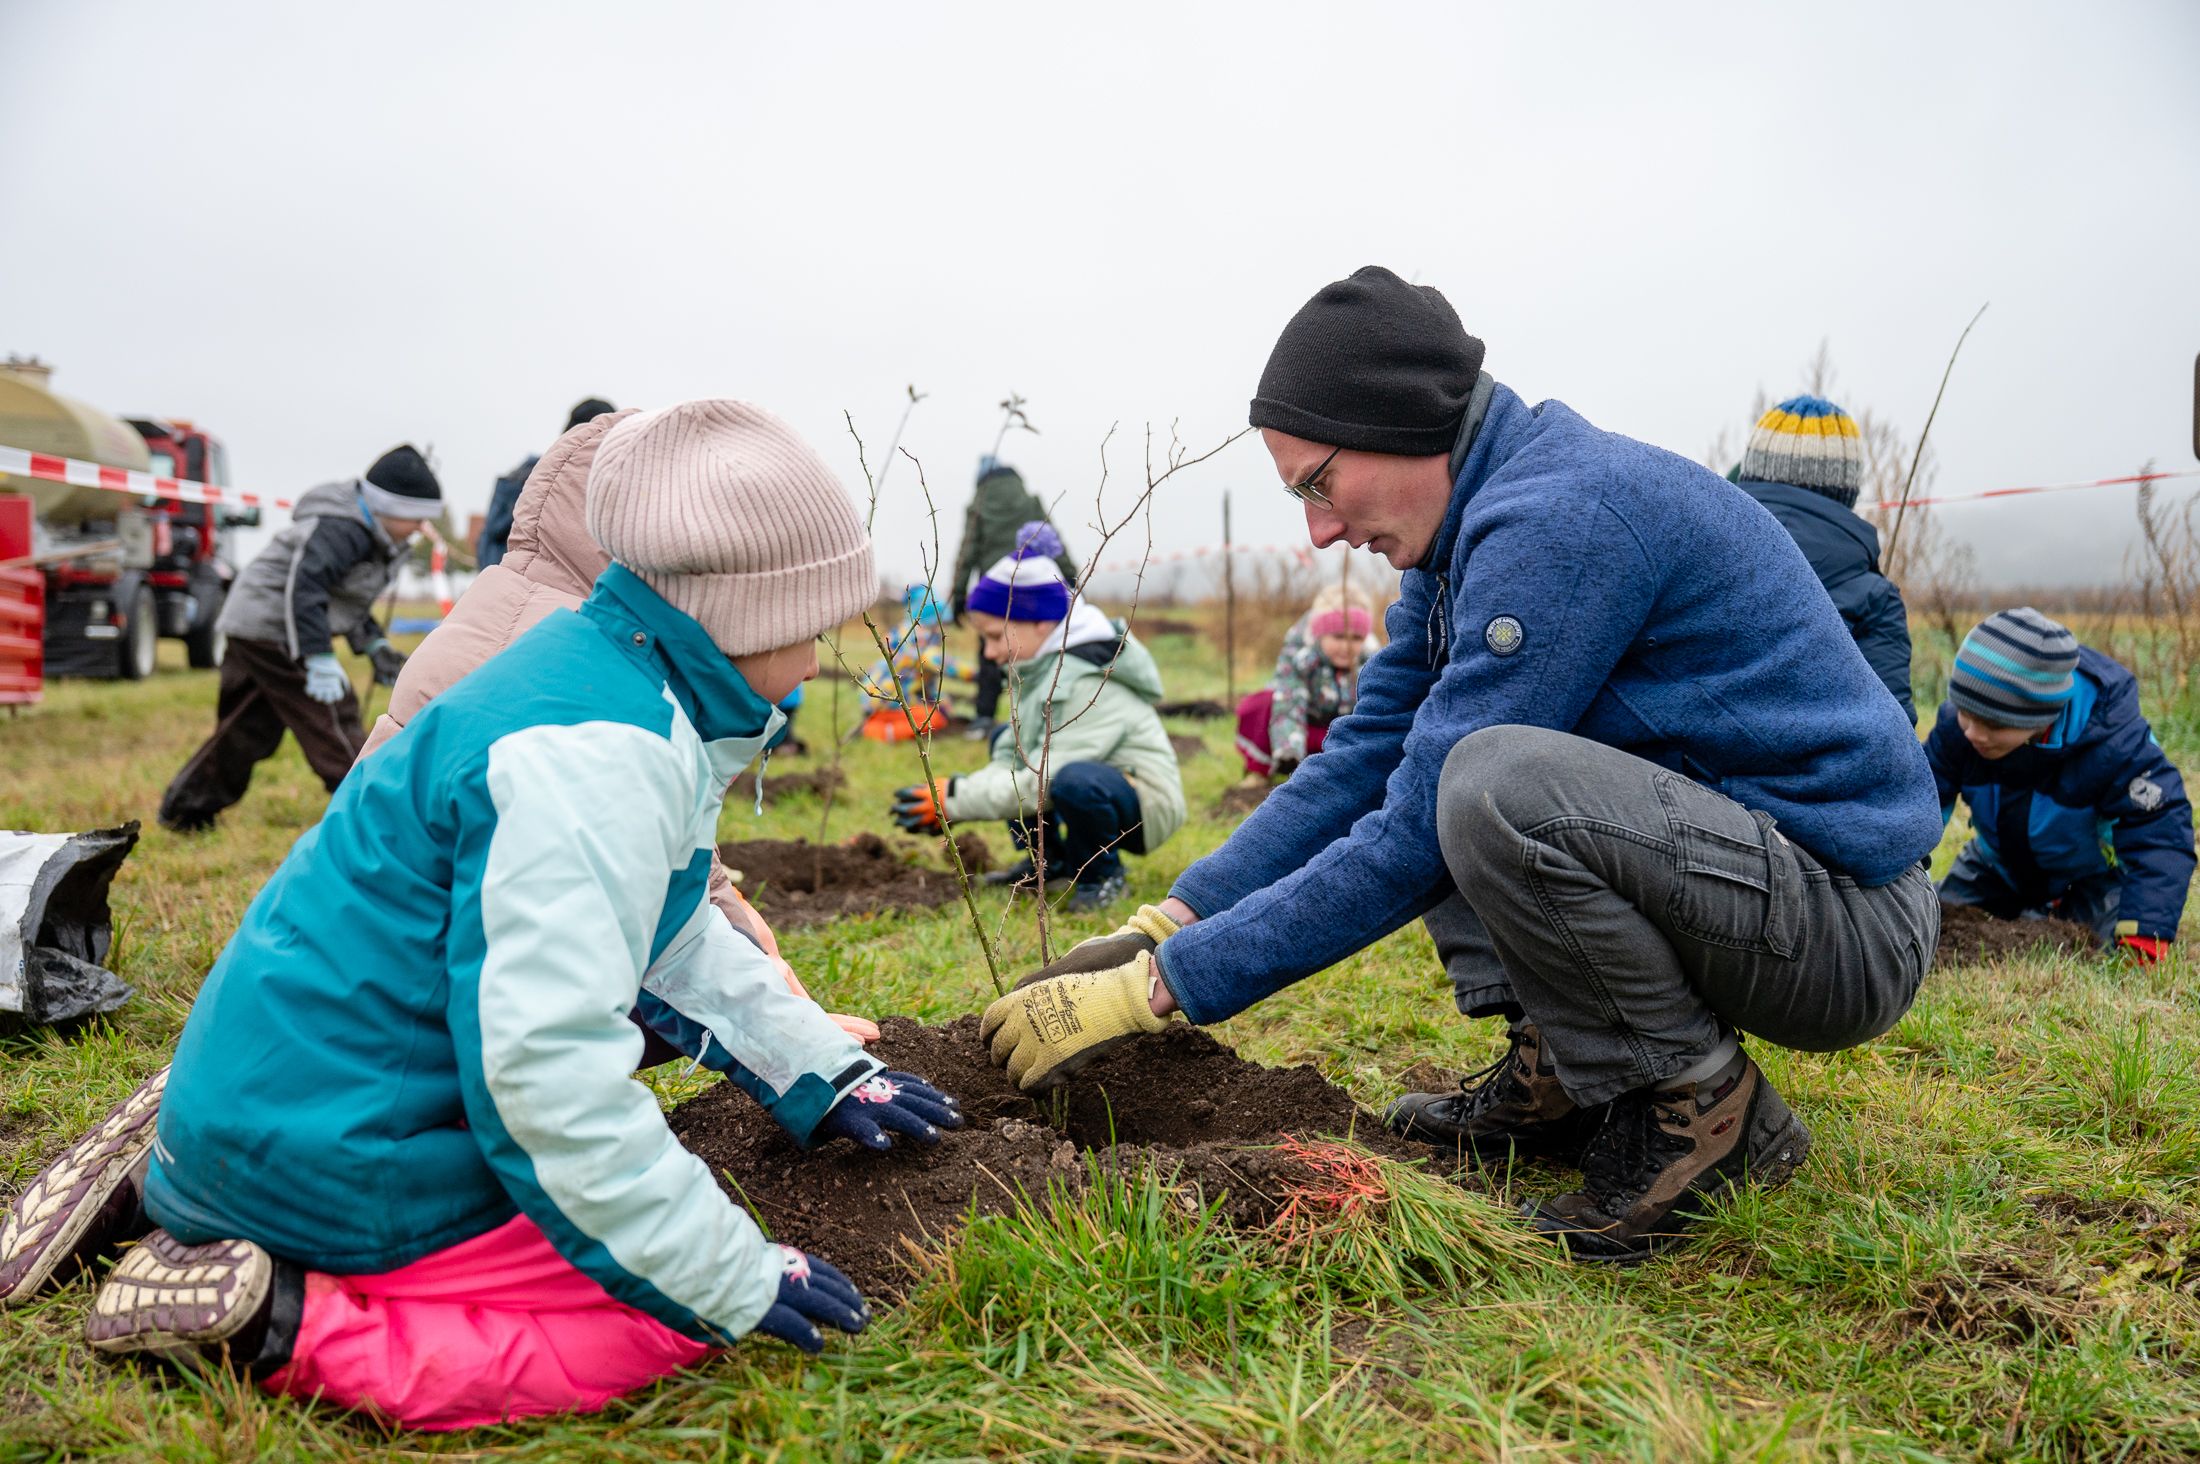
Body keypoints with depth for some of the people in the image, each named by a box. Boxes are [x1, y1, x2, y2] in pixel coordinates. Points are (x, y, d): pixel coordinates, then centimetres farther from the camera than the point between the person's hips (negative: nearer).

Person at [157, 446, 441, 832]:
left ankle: (185, 809, 24)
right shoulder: (343, 530, -20)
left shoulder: (371, 535, 12)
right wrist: (321, 660, -30)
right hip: (272, 630, -10)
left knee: (246, 727, 15)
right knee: (332, 721, -8)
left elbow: (348, 598, 22)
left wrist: (374, 644, 13)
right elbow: (304, 586, -29)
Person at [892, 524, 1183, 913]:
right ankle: (1050, 861, 11)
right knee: (1006, 739, 8)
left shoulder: (1091, 681, -26)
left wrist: (956, 799, -25)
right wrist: (952, 794, -15)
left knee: (1072, 779, -38)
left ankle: (1103, 873, -9)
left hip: (1146, 805, -9)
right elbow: (1013, 758, 2)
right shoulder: (1038, 667, 3)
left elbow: (1043, 782, -28)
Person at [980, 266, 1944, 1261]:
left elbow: (1418, 843, -24)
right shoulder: (1471, 526, 7)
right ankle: (1566, 1072, 6)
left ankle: (1701, 1106, -9)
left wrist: (1160, 987, -19)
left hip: (1850, 923, -9)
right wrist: (1167, 923, 0)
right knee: (1410, 761, 12)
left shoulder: (1562, 517, -23)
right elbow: (1361, 760, 9)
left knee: (1487, 781, -32)